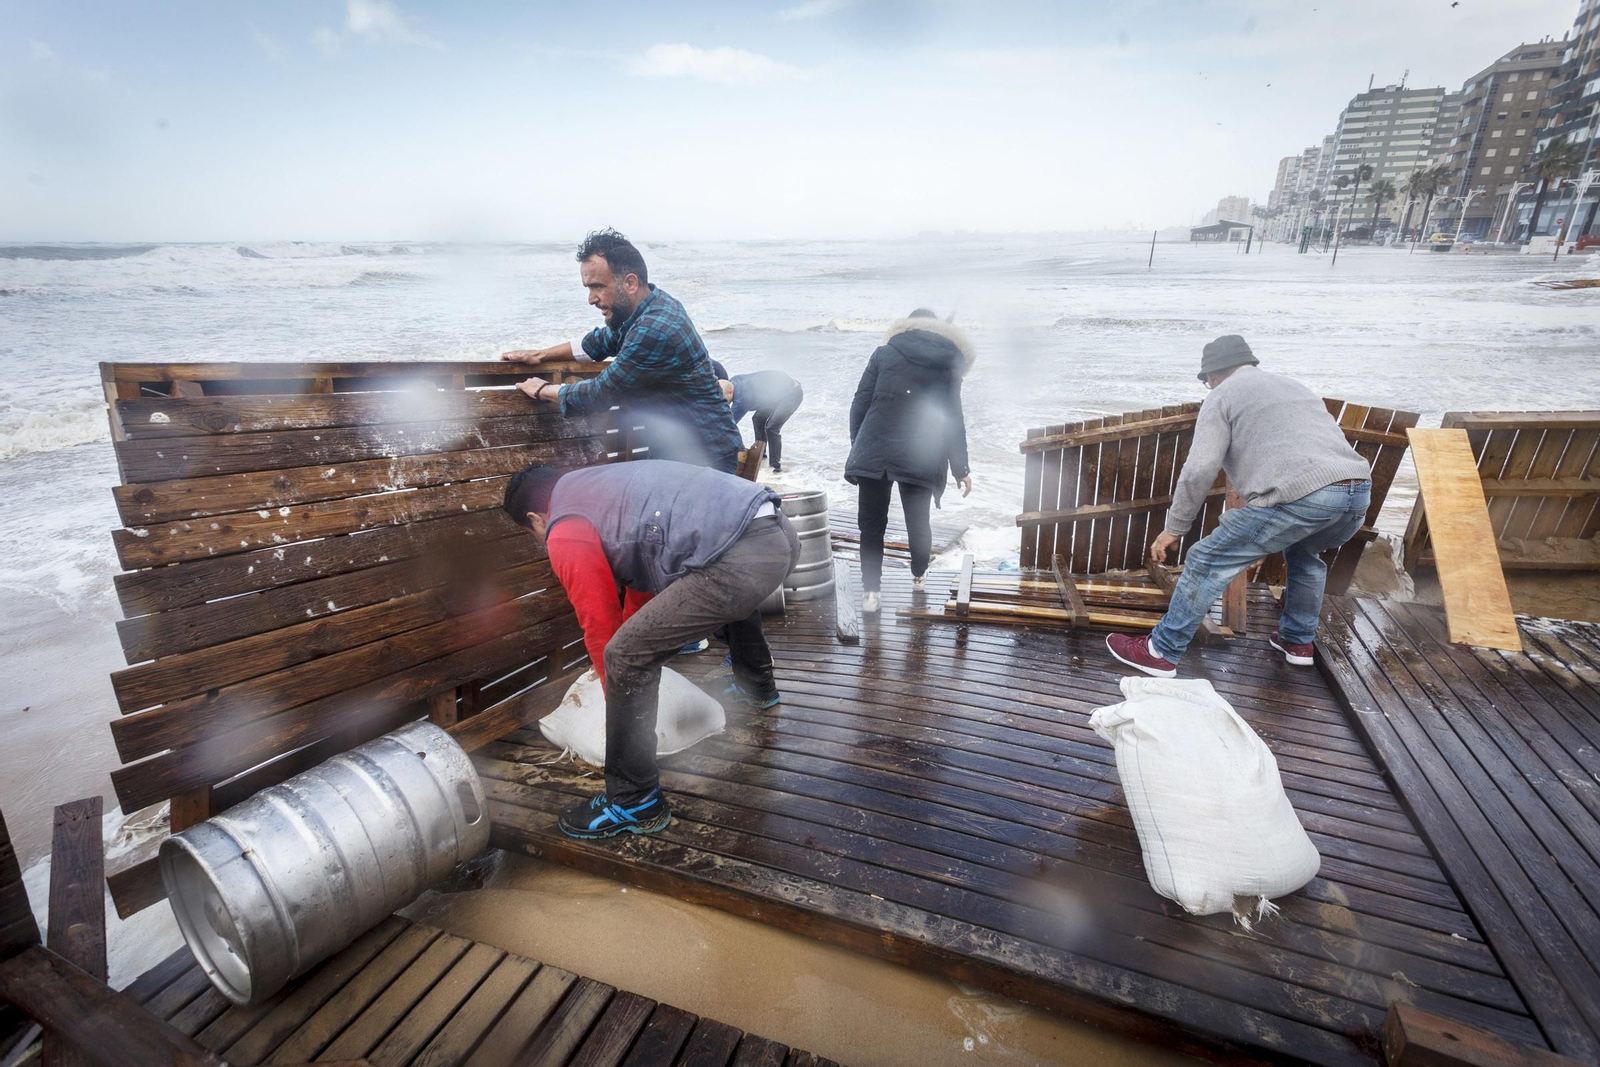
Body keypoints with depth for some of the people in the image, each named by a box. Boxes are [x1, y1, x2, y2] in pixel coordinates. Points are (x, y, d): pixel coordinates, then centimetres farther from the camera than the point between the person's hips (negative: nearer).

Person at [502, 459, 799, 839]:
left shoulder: (565, 533, 4)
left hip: (743, 558, -10)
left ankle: (635, 802, 13)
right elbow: (642, 584, 38)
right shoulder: (594, 485, 30)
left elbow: (600, 626, 8)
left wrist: (616, 694, 26)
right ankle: (758, 687, 62)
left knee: (626, 656, -1)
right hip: (780, 530, 10)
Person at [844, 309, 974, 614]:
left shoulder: (884, 352, 10)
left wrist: (856, 446, 13)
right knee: (918, 521, 17)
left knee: (871, 523, 7)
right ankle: (918, 576, 36)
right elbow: (954, 420, 6)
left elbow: (860, 404, 4)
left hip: (874, 451, 0)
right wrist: (961, 469, 8)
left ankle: (870, 590, 6)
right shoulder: (949, 362, 10)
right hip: (921, 458, 1)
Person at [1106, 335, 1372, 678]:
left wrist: (1175, 528, 6)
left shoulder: (1224, 394, 12)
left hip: (1300, 494, -8)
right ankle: (1298, 641, 43)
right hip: (1359, 492, 8)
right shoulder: (1293, 385, 35)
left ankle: (1160, 653, 6)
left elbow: (1200, 470, -2)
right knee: (1304, 553, 36)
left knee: (1208, 562, 2)